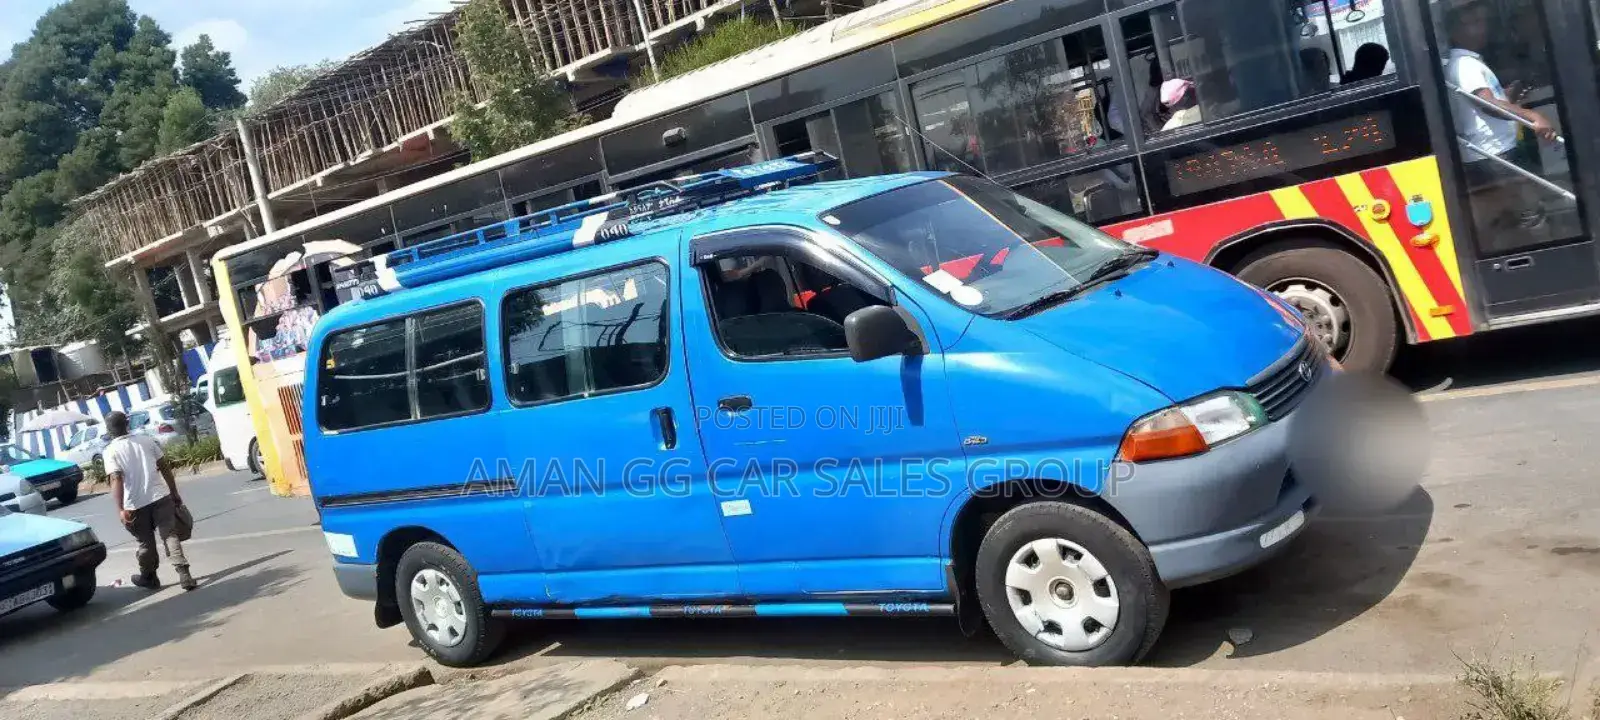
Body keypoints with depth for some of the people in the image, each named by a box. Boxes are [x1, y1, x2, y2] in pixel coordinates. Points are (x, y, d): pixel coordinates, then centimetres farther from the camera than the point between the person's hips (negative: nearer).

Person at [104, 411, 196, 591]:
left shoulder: (110, 451, -4)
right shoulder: (147, 440, 7)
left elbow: (117, 480, -16)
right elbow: (165, 468, 8)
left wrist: (120, 509, -20)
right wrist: (175, 494, 15)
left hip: (136, 504, -2)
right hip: (161, 496, 2)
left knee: (146, 542, 15)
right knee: (170, 536, 1)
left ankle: (149, 578, 33)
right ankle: (184, 575, -12)